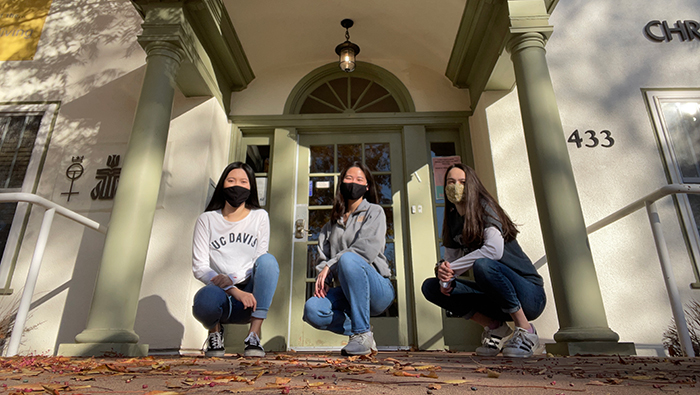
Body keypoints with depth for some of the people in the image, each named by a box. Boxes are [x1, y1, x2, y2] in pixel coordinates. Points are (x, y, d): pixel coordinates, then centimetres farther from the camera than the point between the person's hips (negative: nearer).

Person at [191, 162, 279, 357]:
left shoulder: (260, 217, 6)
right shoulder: (207, 220, 4)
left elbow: (261, 264, 0)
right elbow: (199, 267, -5)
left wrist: (231, 280, -18)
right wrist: (234, 291, -20)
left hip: (249, 295, 1)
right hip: (221, 296, -1)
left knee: (268, 260, -28)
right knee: (206, 299, -36)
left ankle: (254, 334, -22)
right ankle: (215, 330, 1)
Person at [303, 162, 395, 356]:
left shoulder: (374, 211, 7)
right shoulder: (333, 222, 20)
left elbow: (368, 248, -11)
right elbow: (323, 257, 10)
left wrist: (330, 266, -14)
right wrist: (322, 279, -11)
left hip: (377, 290, -3)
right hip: (347, 292, 4)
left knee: (348, 259, -34)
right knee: (312, 309, -26)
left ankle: (362, 333, -23)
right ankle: (356, 331, -1)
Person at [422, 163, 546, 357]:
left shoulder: (485, 208, -12)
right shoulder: (452, 220, 7)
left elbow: (494, 250, -29)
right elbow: (451, 261, 6)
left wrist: (452, 268, -22)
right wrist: (444, 273, -18)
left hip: (529, 294, -6)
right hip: (496, 298, 7)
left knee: (483, 265, -37)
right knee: (430, 287, -5)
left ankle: (526, 332, -14)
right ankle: (496, 328, 0)